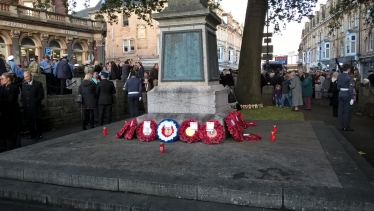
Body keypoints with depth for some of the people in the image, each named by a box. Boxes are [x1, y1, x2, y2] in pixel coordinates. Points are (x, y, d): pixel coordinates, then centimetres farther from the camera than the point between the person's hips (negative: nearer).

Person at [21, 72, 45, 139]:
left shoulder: (38, 84, -2)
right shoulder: (24, 85, 14)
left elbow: (41, 95, -8)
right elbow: (22, 95, 17)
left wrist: (34, 102, -14)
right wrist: (23, 102, 1)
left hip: (35, 107, -4)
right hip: (27, 107, 5)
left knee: (38, 121, 4)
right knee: (30, 121, 8)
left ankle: (39, 134, 14)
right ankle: (32, 134, 17)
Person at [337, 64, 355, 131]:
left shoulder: (339, 76, 5)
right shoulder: (349, 77, -14)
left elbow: (338, 86, 8)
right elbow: (351, 89, -16)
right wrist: (352, 98, -14)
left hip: (341, 94, 7)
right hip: (347, 95, -7)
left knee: (341, 111, 10)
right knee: (347, 111, 1)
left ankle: (341, 126, 17)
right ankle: (346, 127, 6)